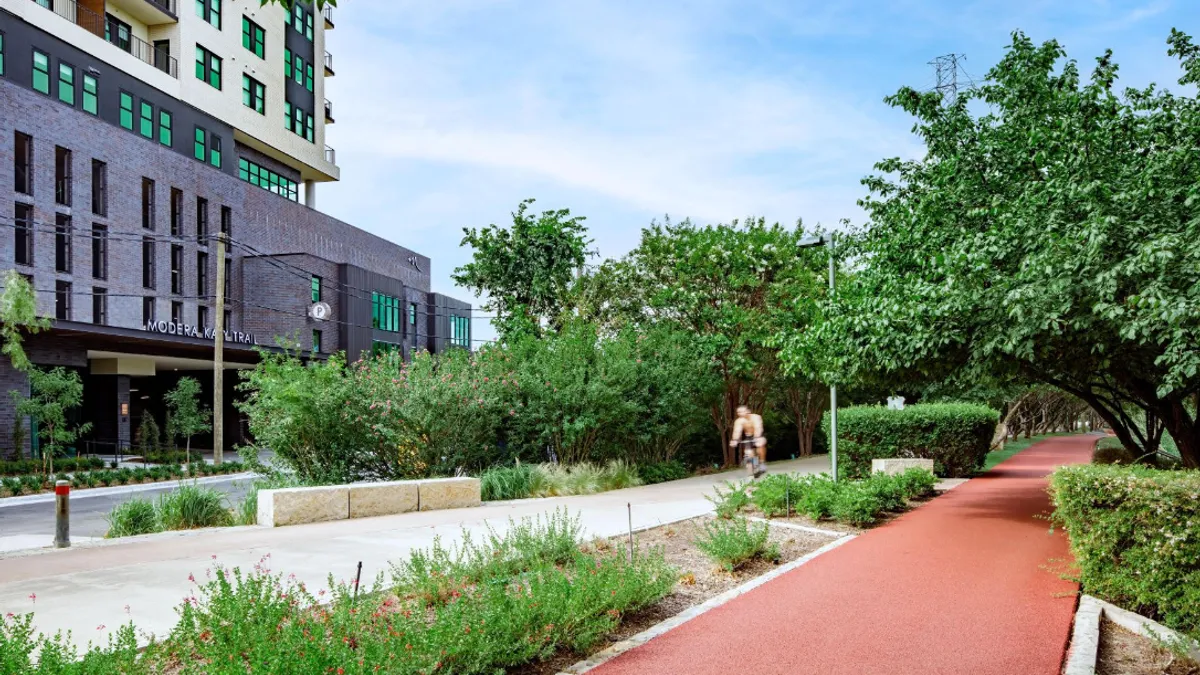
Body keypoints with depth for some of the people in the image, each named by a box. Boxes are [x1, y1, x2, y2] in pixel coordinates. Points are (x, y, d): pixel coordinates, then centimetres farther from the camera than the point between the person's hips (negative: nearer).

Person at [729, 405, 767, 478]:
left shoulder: (755, 417, -22)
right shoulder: (739, 421, -17)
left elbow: (757, 428, -37)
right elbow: (737, 431, -31)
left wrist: (757, 438, -53)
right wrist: (734, 440, -49)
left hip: (758, 436, -1)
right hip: (748, 438, 1)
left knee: (760, 445, -28)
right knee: (748, 454, -14)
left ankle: (762, 463, -6)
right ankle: (751, 474, -5)